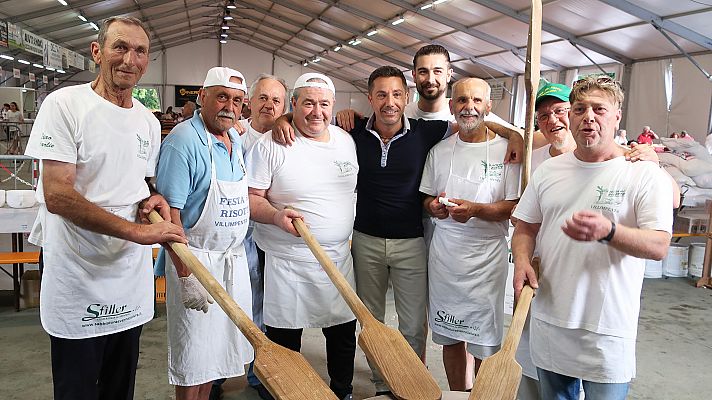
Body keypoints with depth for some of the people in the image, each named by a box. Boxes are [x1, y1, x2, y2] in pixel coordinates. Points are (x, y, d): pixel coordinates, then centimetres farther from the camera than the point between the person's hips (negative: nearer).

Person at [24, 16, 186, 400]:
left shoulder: (149, 122, 8)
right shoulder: (64, 105, -11)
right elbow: (56, 195, -19)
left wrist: (154, 199, -3)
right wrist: (137, 231, -24)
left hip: (132, 278, 5)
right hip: (77, 280, -5)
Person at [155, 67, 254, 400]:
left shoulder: (236, 140, 9)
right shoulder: (184, 140, -16)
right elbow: (169, 212, -21)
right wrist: (186, 276, -24)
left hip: (235, 258, 8)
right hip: (197, 259, -8)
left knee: (217, 348, 18)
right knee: (192, 360, 6)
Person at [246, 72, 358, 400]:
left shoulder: (346, 140, 7)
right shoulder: (271, 145, -9)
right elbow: (251, 198, -10)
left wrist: (350, 231, 15)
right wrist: (277, 216, -27)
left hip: (340, 258, 5)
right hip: (288, 262, -5)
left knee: (344, 336, 17)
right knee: (285, 340, 8)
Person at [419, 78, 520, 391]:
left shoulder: (506, 149, -3)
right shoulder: (439, 151, 9)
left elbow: (515, 207, -6)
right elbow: (426, 198, 15)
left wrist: (475, 209, -22)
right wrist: (433, 207, -9)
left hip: (486, 258, -3)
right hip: (443, 255, 4)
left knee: (485, 343, 2)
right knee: (450, 337, 13)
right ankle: (458, 395, 30)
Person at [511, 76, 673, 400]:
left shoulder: (644, 173, -5)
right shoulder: (548, 170, 8)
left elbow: (659, 246, -13)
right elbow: (525, 227, 14)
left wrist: (608, 231, -31)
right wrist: (522, 260, -7)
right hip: (548, 322, 4)